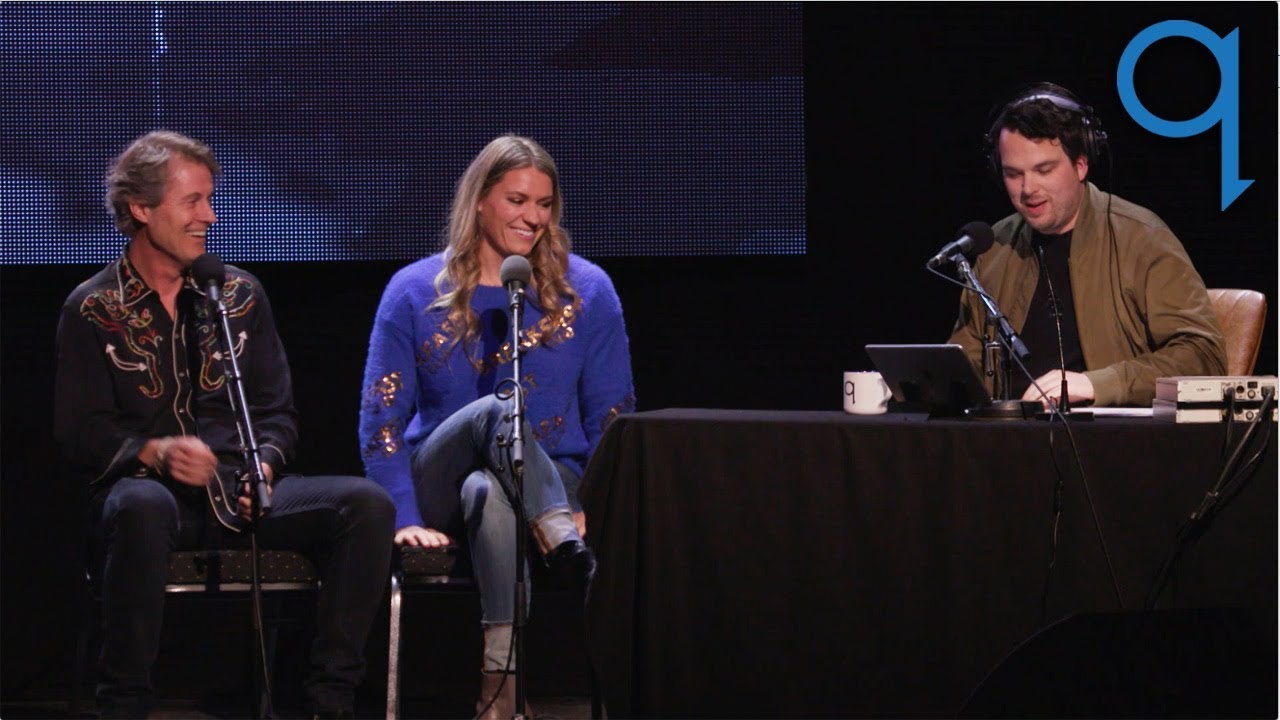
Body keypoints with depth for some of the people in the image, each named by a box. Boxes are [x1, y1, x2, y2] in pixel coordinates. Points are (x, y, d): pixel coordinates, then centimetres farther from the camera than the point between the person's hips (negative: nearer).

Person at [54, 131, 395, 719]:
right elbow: (81, 435, -2)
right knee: (144, 507, -42)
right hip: (145, 486, -4)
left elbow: (277, 412, 14)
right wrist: (156, 452, -22)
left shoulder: (240, 294, 13)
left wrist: (265, 463, -10)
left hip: (238, 494, 4)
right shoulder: (93, 311, 3)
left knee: (367, 504, -21)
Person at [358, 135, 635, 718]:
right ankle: (579, 565, -51)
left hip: (554, 487, 0)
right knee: (497, 410, -33)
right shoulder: (415, 292, 4)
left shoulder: (586, 291, 5)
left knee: (487, 492, -38)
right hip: (440, 489, 0)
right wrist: (405, 517, -14)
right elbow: (381, 419, 0)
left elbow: (611, 419, 5)